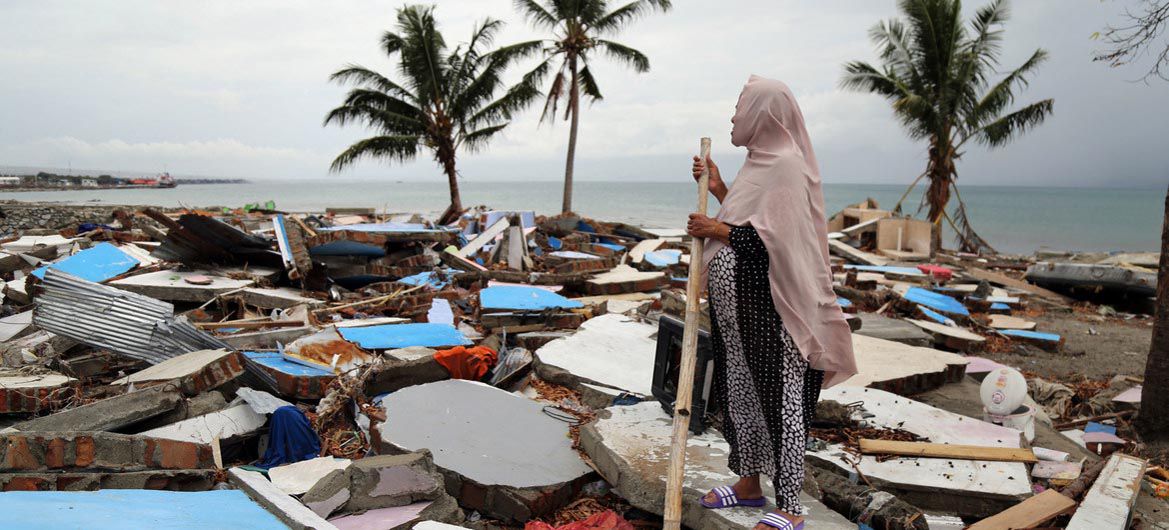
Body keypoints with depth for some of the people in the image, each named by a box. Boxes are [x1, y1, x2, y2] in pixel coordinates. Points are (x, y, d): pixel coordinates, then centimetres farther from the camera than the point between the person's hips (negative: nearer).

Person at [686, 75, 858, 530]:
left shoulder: (787, 166, -14)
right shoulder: (758, 163, 15)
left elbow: (771, 239, -22)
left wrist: (717, 230, -13)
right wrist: (717, 187, 14)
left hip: (767, 308, -10)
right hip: (737, 307, 10)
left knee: (779, 398, -2)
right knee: (739, 392, 17)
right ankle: (749, 483, 32)